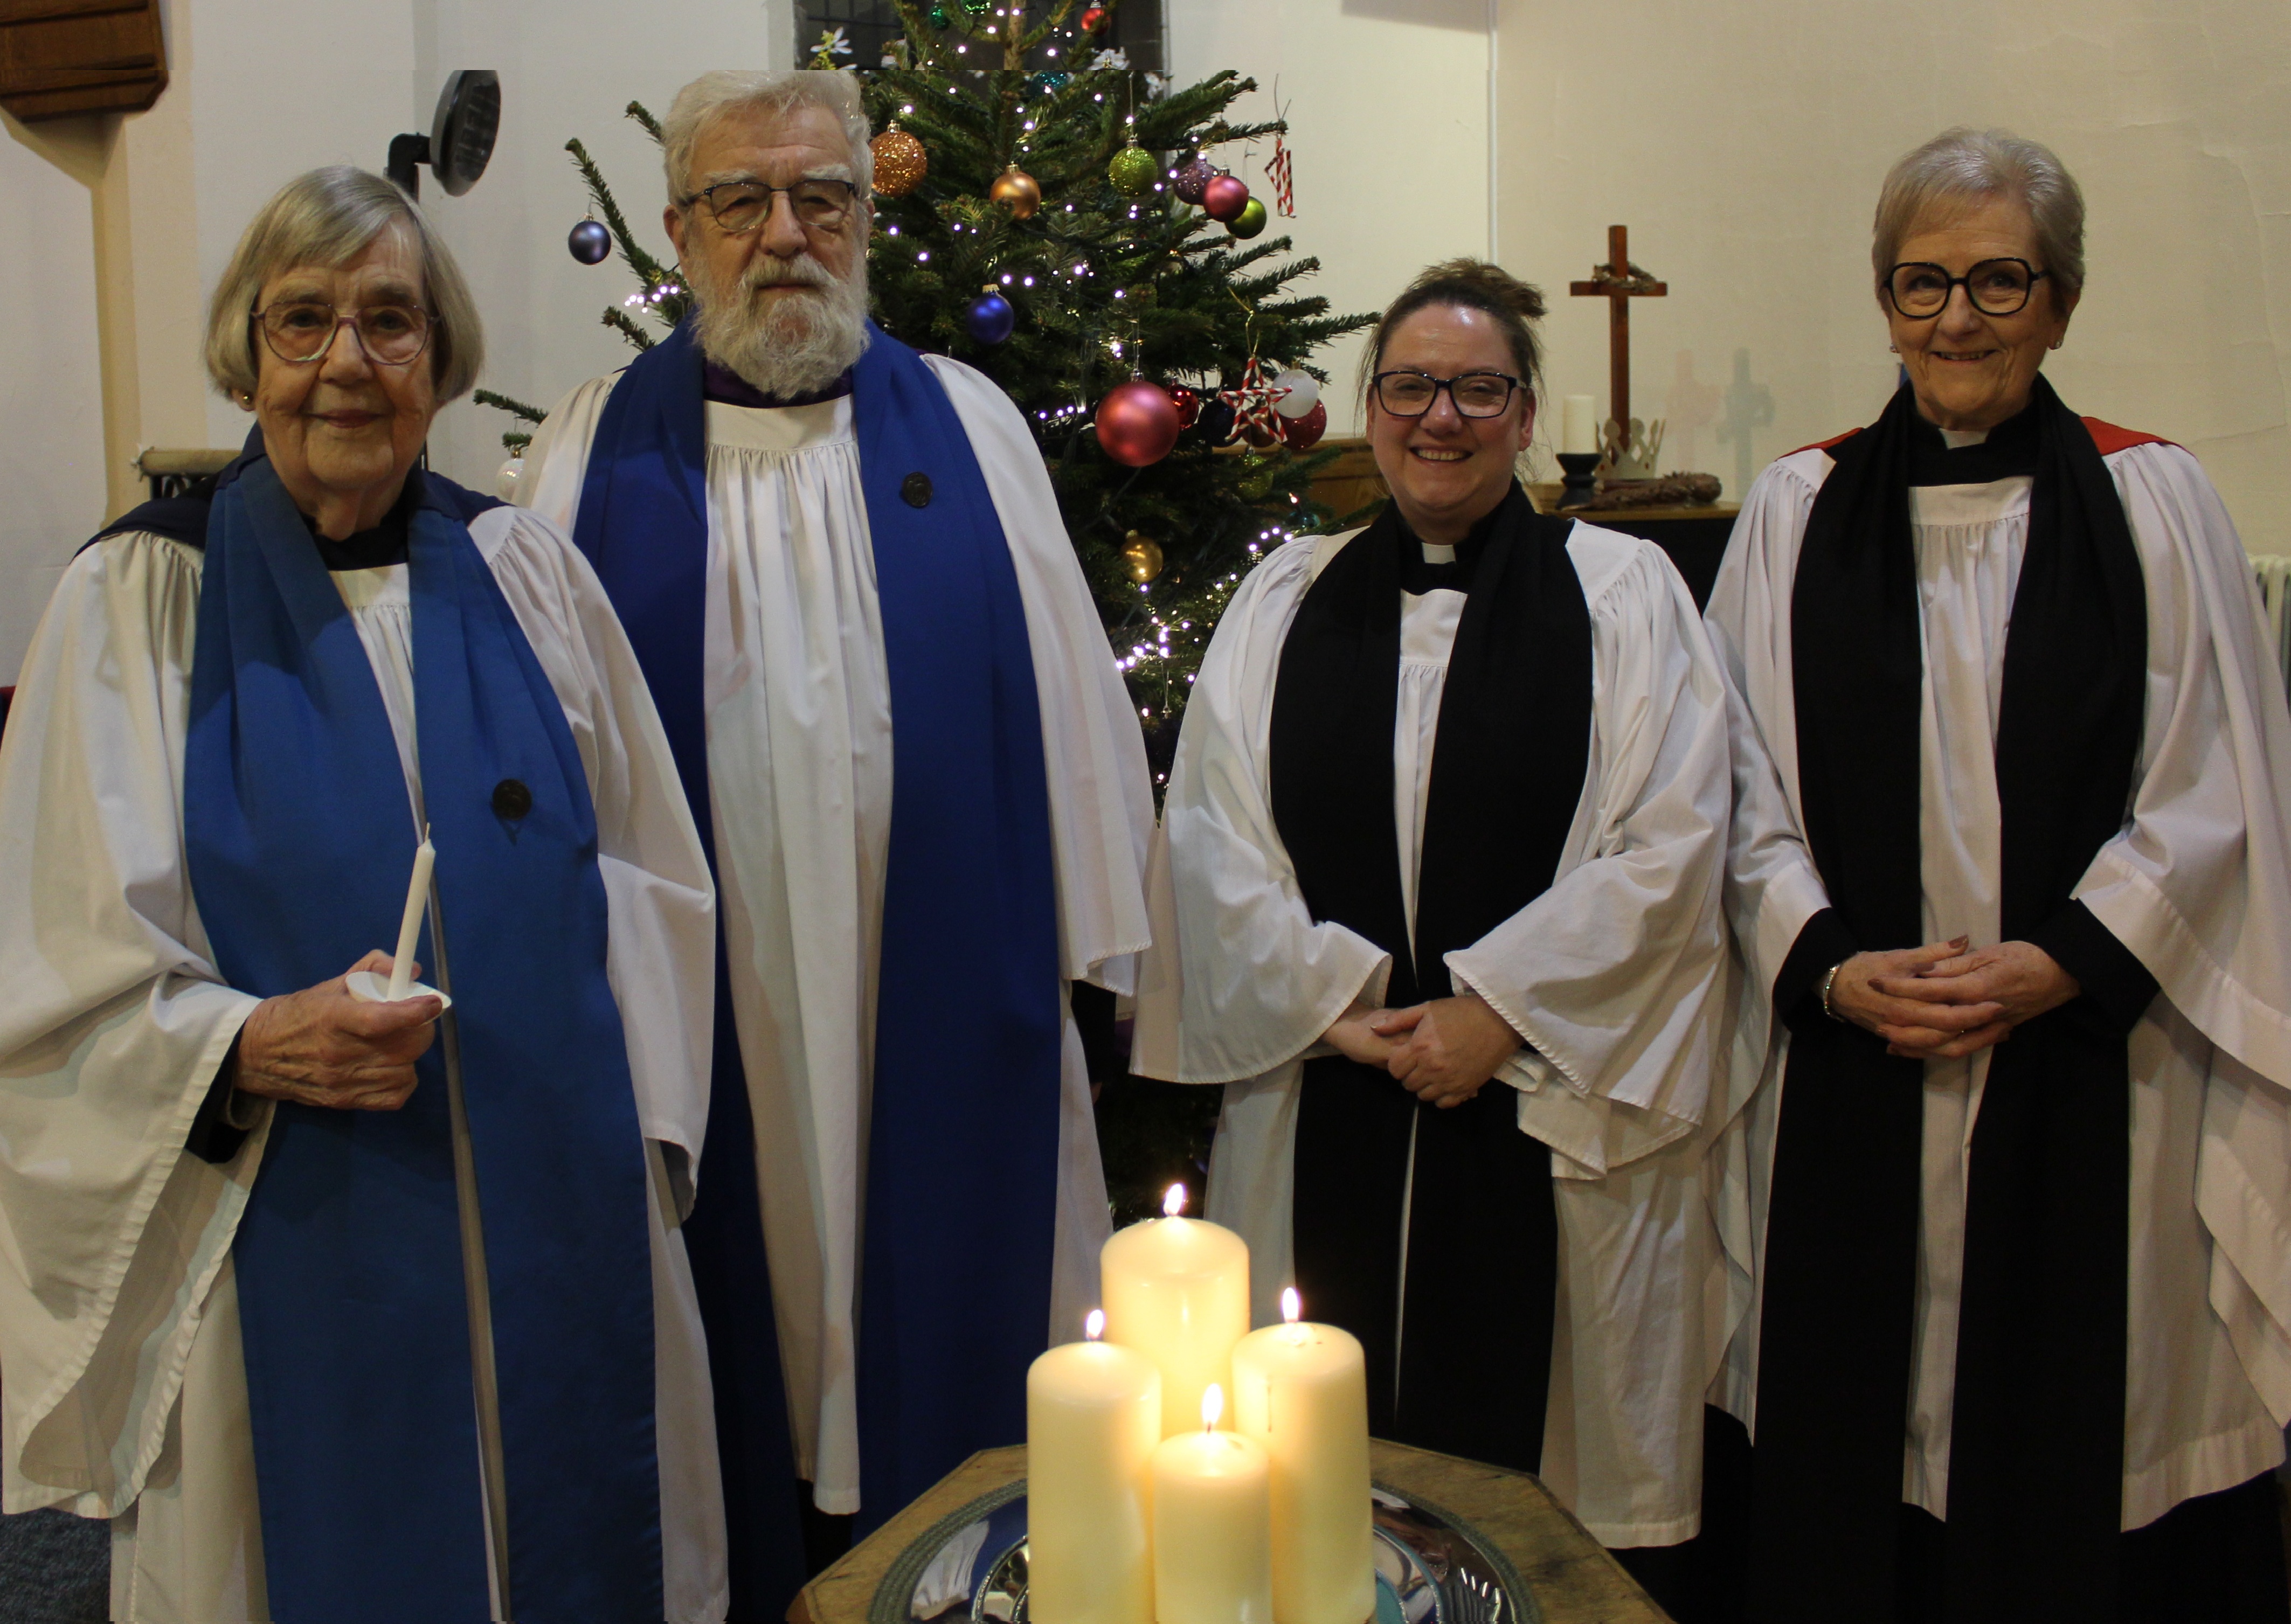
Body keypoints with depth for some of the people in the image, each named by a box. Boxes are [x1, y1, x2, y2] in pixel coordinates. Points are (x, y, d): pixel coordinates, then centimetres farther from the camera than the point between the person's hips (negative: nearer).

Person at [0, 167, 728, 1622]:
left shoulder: (524, 571, 6)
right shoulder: (140, 598, -2)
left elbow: (648, 871, 9)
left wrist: (621, 1109, -2)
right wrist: (253, 1046, -21)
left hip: (563, 1218, 3)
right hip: (295, 1245, -2)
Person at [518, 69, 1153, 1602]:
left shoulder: (965, 424, 5)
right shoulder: (599, 451, 4)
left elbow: (1062, 677, 6)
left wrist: (1101, 941, 3)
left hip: (948, 1010, 1)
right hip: (702, 1024, 0)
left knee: (947, 1351, 10)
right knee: (737, 1321, 10)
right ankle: (740, 1585, 30)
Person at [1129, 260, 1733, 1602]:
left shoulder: (1624, 593, 4)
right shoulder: (1285, 602, 11)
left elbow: (1668, 844, -5)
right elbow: (1213, 836, 5)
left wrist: (1496, 1010, -11)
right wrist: (1333, 1002, -7)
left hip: (1550, 1110, -2)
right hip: (1323, 1105, 2)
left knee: (1526, 1441, 4)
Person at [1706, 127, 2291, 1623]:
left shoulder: (2156, 503, 4)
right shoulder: (1798, 511, 7)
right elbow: (1747, 781, 5)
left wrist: (2060, 961, -11)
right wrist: (1828, 965, -9)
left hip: (2091, 1067, -1)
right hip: (1852, 1073, 1)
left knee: (2078, 1460, 5)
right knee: (1854, 1437, 7)